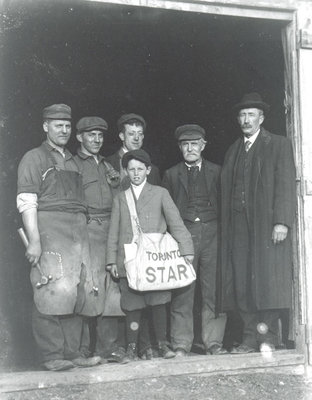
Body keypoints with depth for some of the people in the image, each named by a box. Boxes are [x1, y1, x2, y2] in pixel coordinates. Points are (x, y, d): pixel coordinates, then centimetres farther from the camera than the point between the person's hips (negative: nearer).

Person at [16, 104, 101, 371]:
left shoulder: (72, 162, 23)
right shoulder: (34, 158, 3)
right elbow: (26, 202, -7)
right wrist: (34, 240, -15)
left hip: (78, 232, 6)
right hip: (49, 230, -6)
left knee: (76, 294, 5)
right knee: (52, 293, -8)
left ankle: (73, 353, 13)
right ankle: (52, 356, 0)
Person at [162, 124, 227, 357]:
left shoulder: (217, 172, 14)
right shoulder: (171, 175, 14)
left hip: (212, 234, 0)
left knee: (214, 291, 0)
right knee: (182, 292, -2)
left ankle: (214, 342, 9)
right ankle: (181, 345, 5)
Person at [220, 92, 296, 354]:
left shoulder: (279, 145, 5)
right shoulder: (233, 151, 20)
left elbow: (286, 185, -4)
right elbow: (227, 192, 14)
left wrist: (282, 222, -15)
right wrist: (226, 227, 5)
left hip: (267, 224, -4)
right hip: (238, 227, 5)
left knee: (268, 279, -4)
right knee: (242, 282, 2)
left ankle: (269, 338, 6)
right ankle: (250, 339, 8)